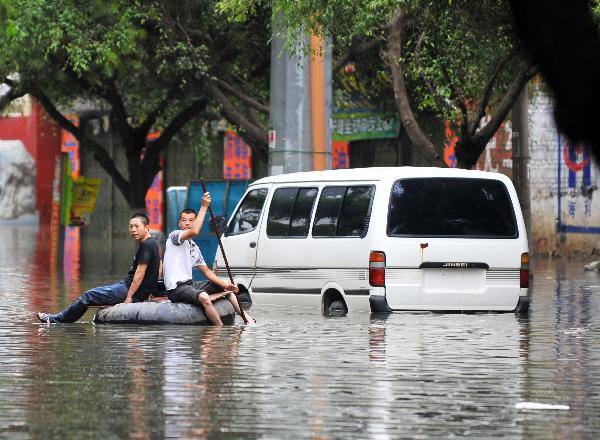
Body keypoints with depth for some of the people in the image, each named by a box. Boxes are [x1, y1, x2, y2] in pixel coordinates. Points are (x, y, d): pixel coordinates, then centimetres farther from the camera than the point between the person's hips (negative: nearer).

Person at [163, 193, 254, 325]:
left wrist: (224, 284, 1)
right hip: (176, 288, -10)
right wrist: (204, 207, -25)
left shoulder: (194, 248, 18)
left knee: (224, 287, 19)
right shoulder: (174, 235, -8)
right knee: (203, 297, -37)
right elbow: (194, 231, -30)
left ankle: (246, 317, 23)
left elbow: (206, 271, 16)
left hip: (189, 285, 10)